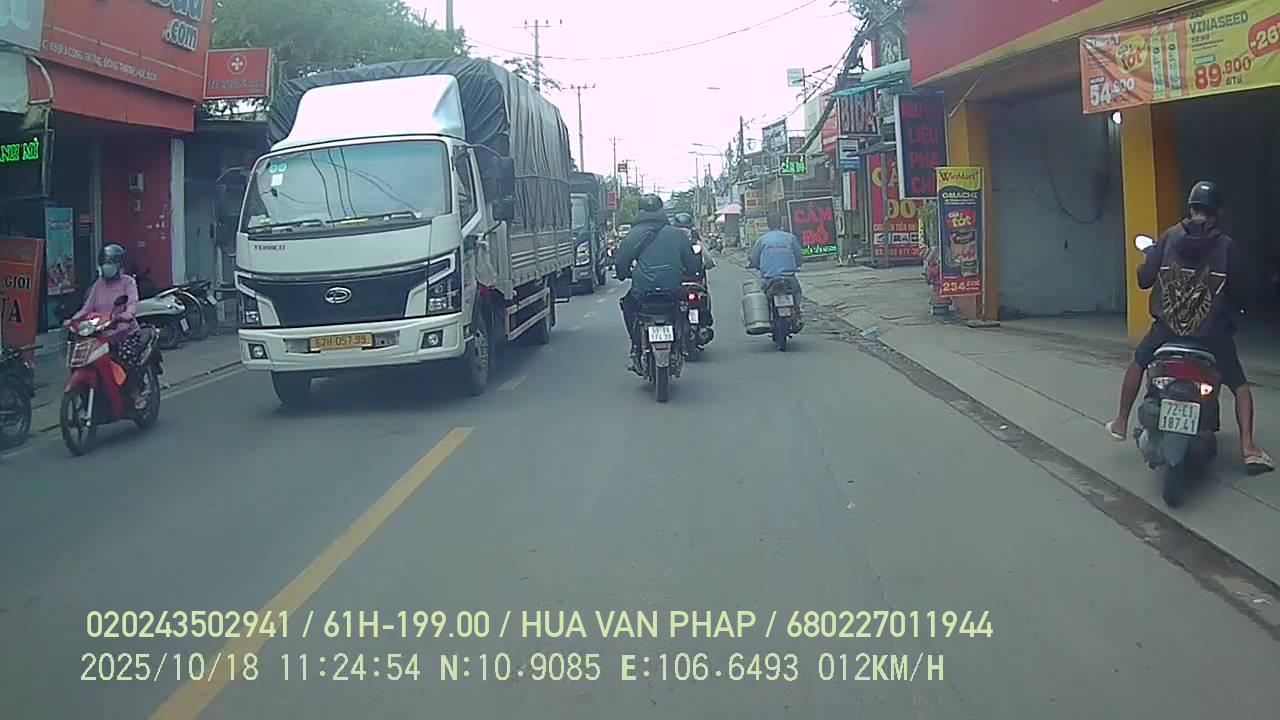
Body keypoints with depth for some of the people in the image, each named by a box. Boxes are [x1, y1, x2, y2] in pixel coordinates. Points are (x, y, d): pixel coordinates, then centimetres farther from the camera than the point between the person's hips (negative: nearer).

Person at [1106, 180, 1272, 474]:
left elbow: (1144, 279, -1)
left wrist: (1150, 257, 20)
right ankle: (1248, 447, -5)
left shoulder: (1170, 237, -3)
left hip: (1168, 326, 1)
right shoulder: (1226, 245, -5)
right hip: (1213, 331, -1)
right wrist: (1235, 309, 21)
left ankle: (1121, 423, 30)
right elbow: (1238, 292, -1)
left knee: (1138, 363, 27)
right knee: (1240, 385, 11)